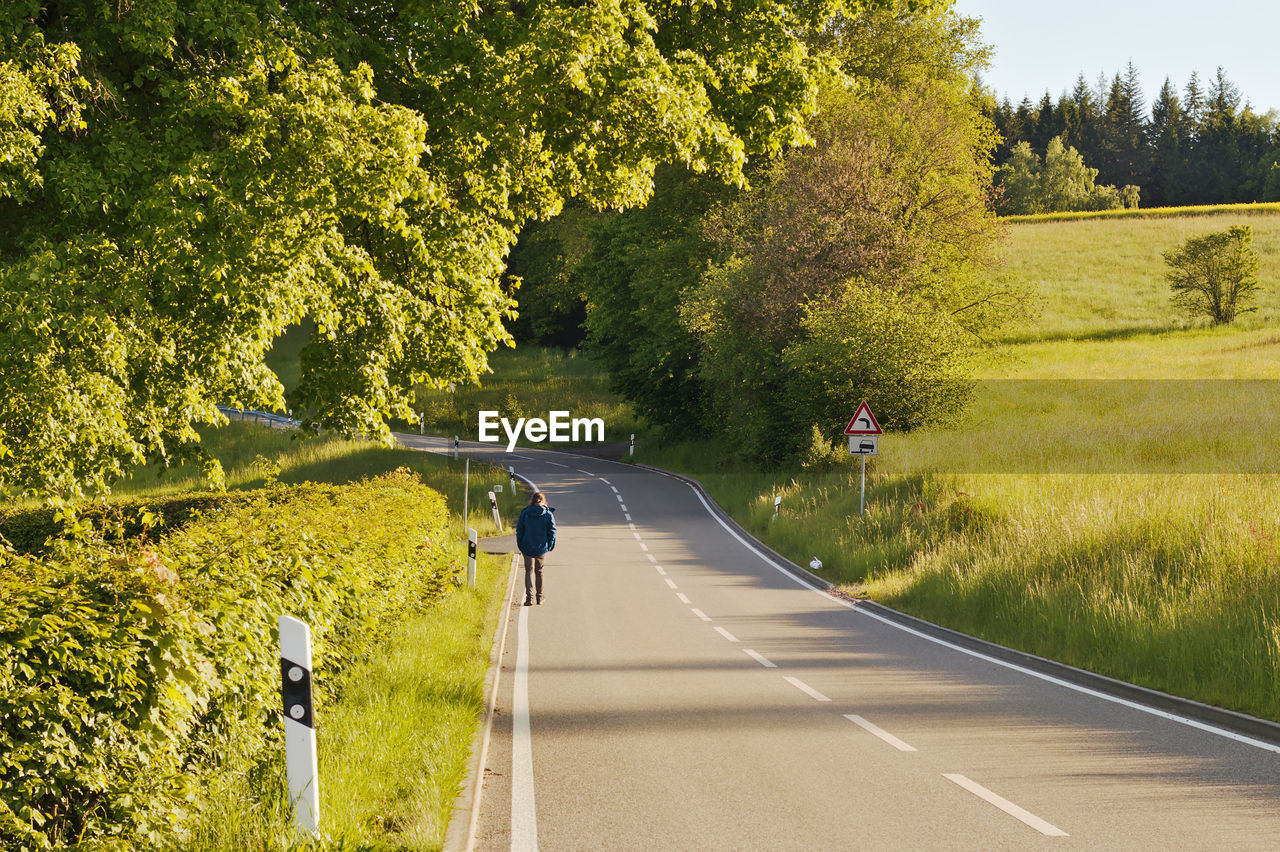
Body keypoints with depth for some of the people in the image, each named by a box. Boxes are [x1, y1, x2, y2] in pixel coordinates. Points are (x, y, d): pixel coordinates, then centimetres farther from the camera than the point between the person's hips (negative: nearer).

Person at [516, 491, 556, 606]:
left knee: (529, 571, 2)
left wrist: (520, 545, 7)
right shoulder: (548, 514, -6)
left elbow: (519, 530, -1)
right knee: (539, 571, 17)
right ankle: (540, 597, 26)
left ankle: (529, 597, -15)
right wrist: (549, 546, 6)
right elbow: (552, 531, -4)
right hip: (542, 548, 1)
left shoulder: (525, 513, -4)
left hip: (528, 548, -1)